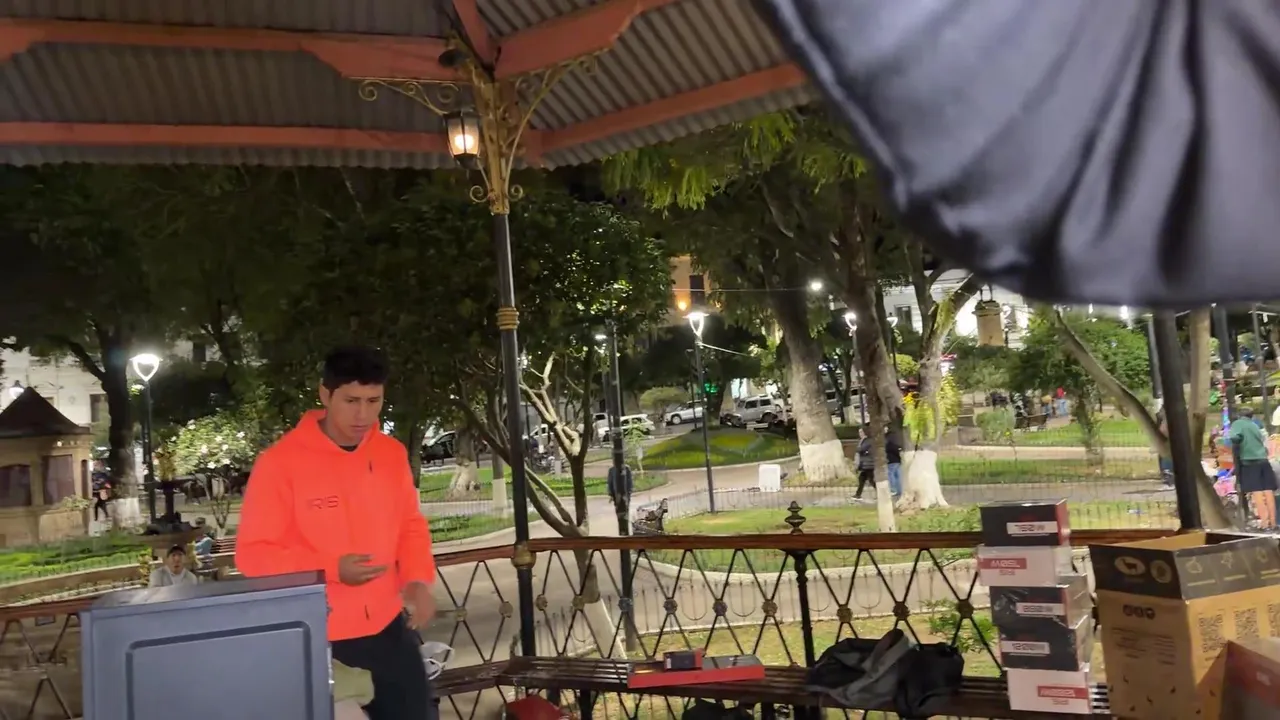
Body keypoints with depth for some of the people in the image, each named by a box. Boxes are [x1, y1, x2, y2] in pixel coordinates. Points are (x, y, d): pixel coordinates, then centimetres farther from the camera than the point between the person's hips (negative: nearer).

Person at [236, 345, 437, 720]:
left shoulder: (392, 453, 2)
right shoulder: (280, 462, -13)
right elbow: (252, 552, -10)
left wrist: (418, 579, -5)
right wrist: (330, 569, -22)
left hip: (387, 625, 5)